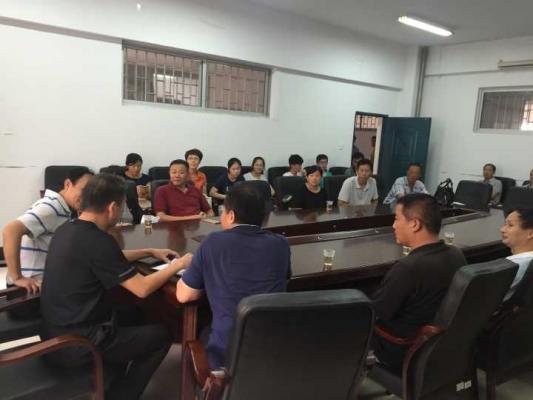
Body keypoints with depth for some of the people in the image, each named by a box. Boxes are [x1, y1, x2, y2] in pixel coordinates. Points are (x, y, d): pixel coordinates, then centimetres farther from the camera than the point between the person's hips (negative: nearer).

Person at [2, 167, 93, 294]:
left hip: (43, 283, 9)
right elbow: (11, 230, -30)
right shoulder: (51, 207, -18)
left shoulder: (62, 208, 11)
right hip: (32, 286, -9)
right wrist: (17, 278, -28)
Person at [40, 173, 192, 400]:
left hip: (55, 336, 9)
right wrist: (177, 265, -6)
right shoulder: (96, 240, -25)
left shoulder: (67, 230, 2)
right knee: (161, 335, 6)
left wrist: (150, 252, 17)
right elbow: (142, 289, -20)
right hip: (75, 345, -9)